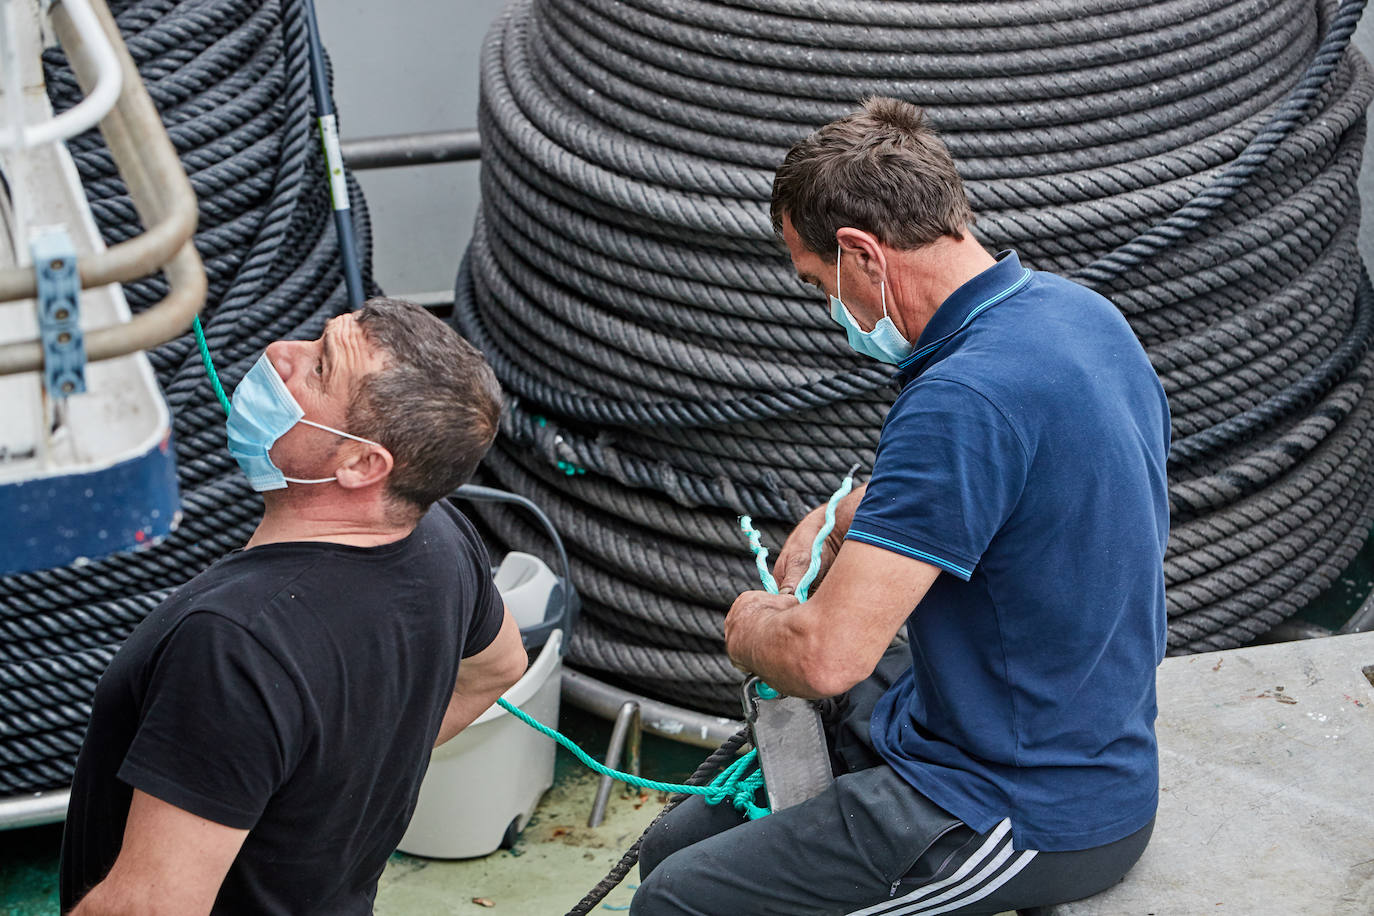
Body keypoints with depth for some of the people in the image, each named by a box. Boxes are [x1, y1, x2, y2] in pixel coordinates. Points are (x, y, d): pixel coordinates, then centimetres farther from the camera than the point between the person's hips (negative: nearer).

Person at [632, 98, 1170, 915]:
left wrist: (752, 625, -8)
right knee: (675, 845, 13)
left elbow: (827, 656, -30)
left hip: (1028, 817, -10)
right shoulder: (1076, 309, 2)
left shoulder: (965, 397, -29)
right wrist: (846, 514, 12)